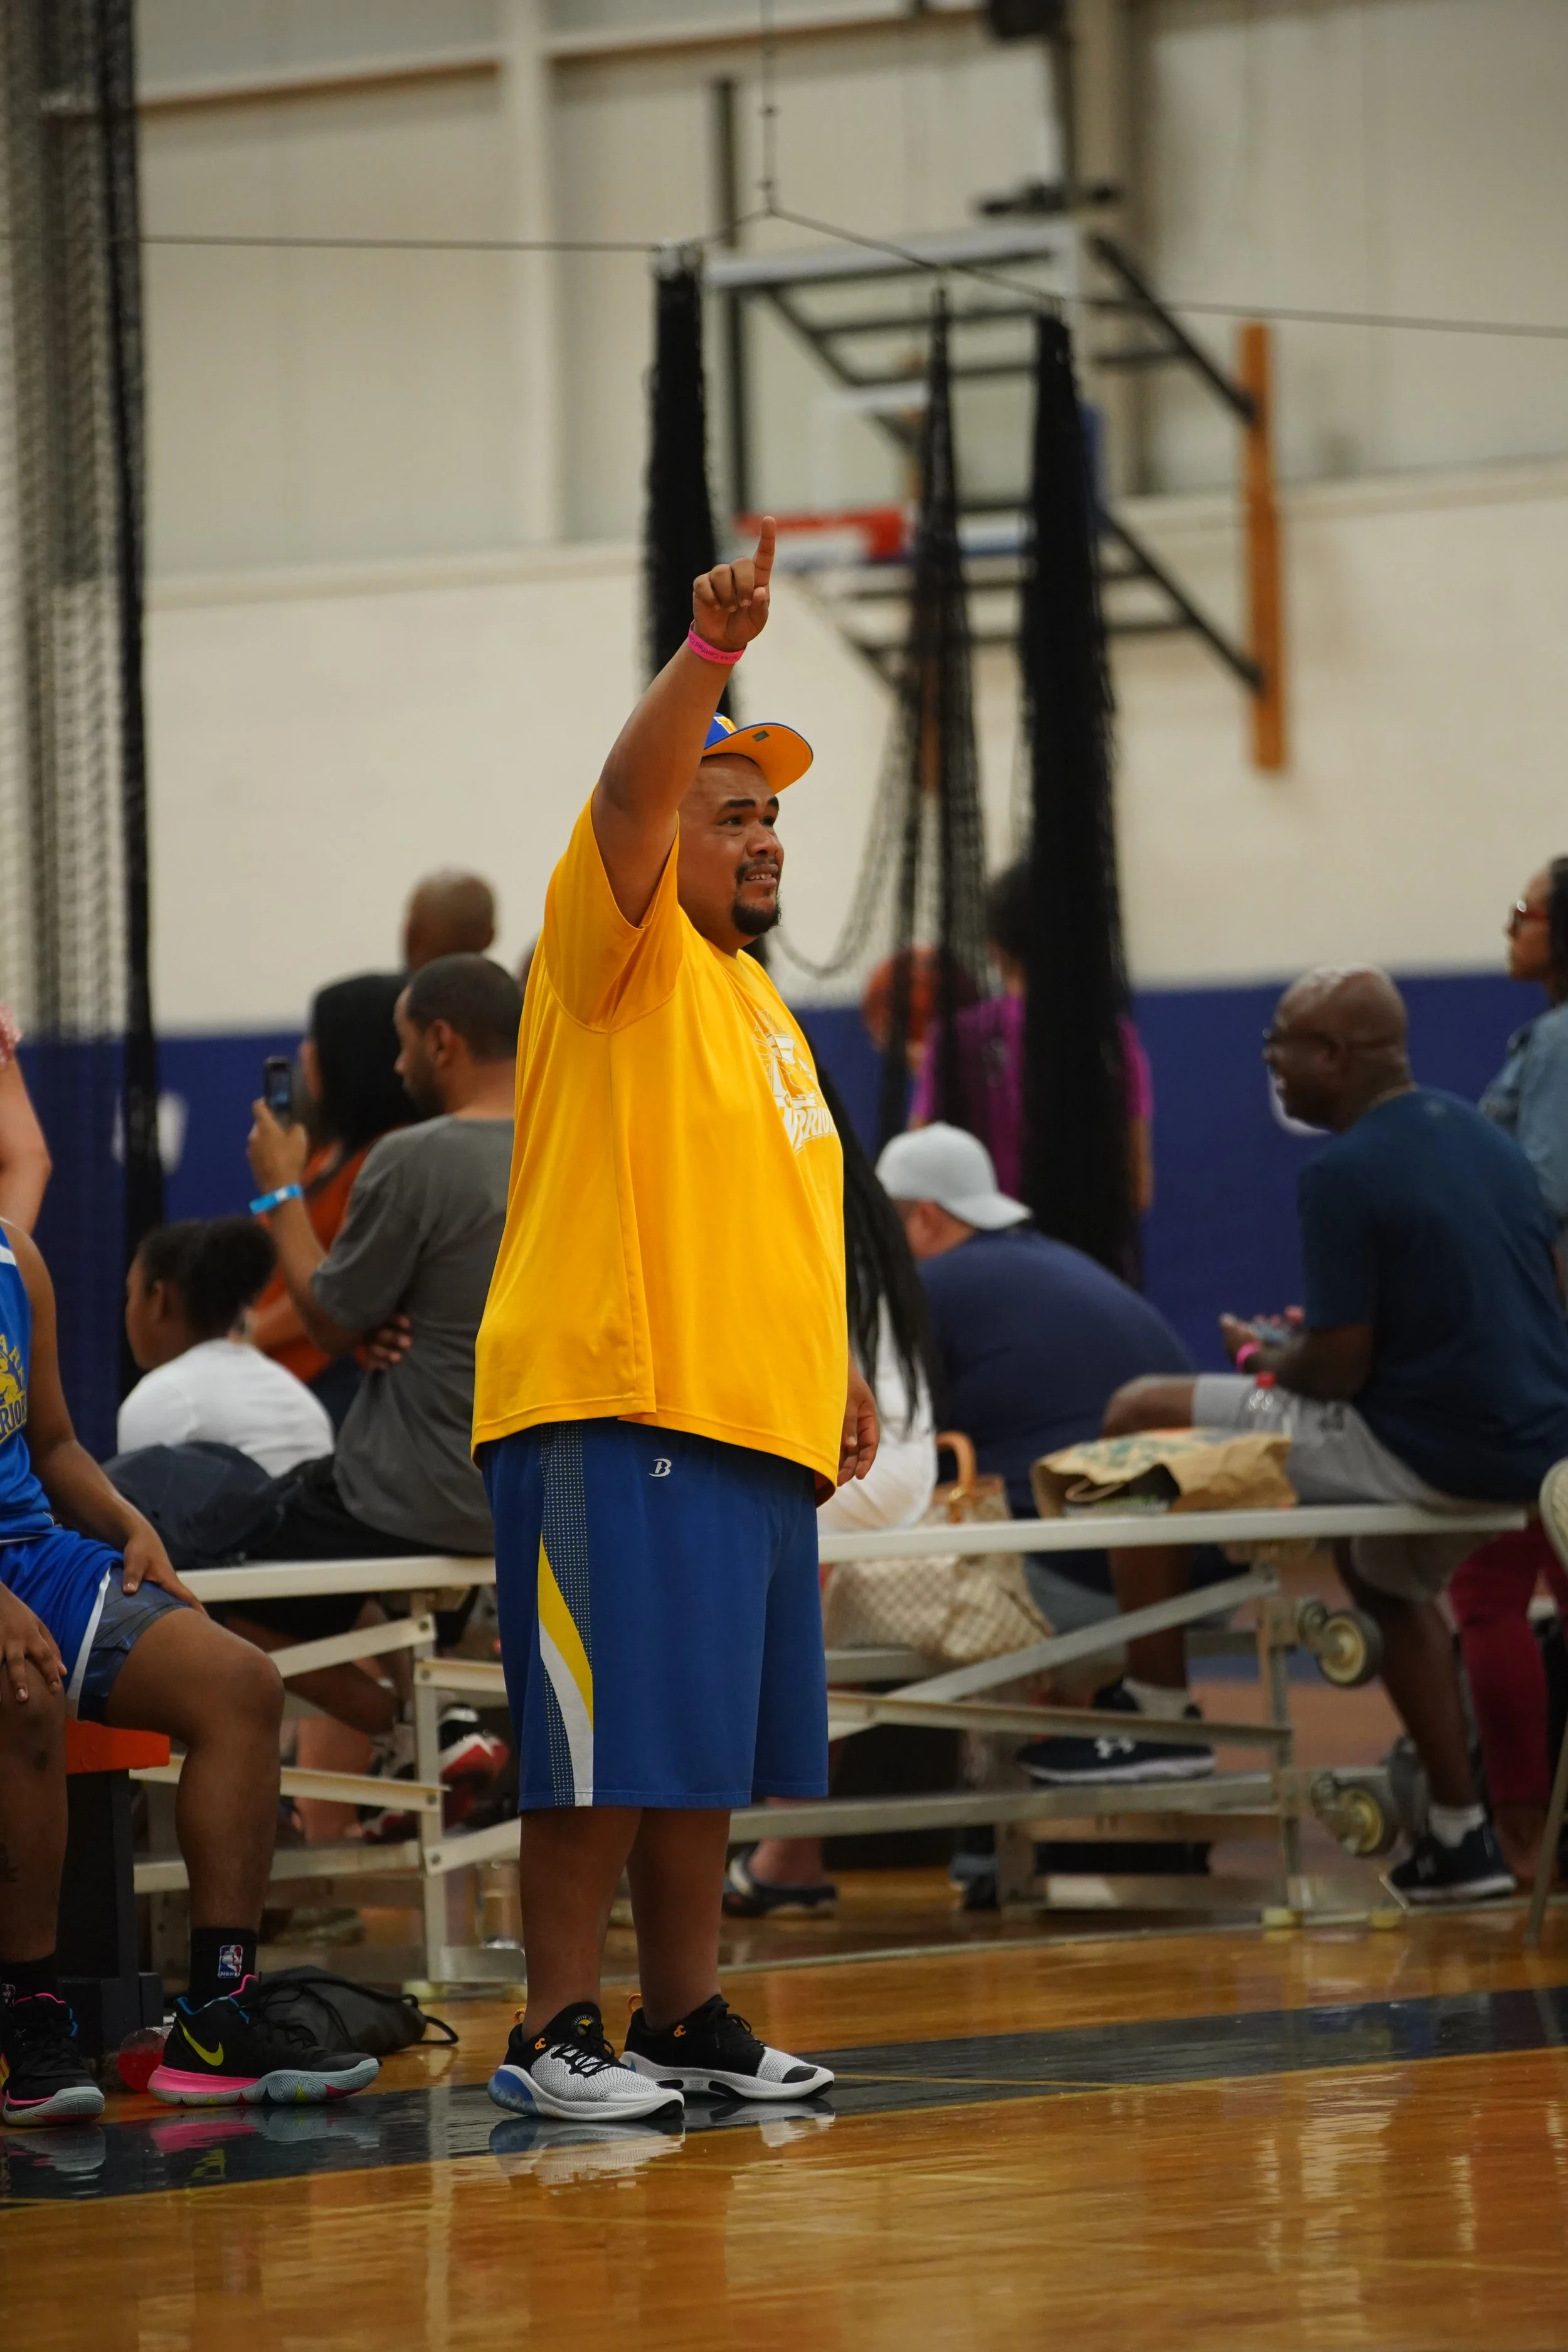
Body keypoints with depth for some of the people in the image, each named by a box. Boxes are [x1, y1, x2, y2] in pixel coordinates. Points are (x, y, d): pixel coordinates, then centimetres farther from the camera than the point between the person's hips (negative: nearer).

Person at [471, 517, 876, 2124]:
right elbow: (629, 797, -22)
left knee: (711, 1755, 11)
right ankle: (556, 2036, -5)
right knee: (607, 1747, -9)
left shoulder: (758, 1003, 23)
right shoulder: (624, 951, -2)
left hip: (754, 1431, 8)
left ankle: (685, 2020, 18)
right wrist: (711, 649, -37)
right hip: (613, 1419, -8)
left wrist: (837, 1368, 20)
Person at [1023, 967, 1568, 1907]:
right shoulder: (1485, 1134, 11)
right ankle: (1461, 1837, 33)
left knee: (1139, 1417, -1)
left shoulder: (1347, 1175, -15)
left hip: (1433, 1454, -9)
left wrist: (1262, 1354, 7)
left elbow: (1337, 1371, -17)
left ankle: (1159, 1717, 4)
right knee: (1393, 1583, 39)